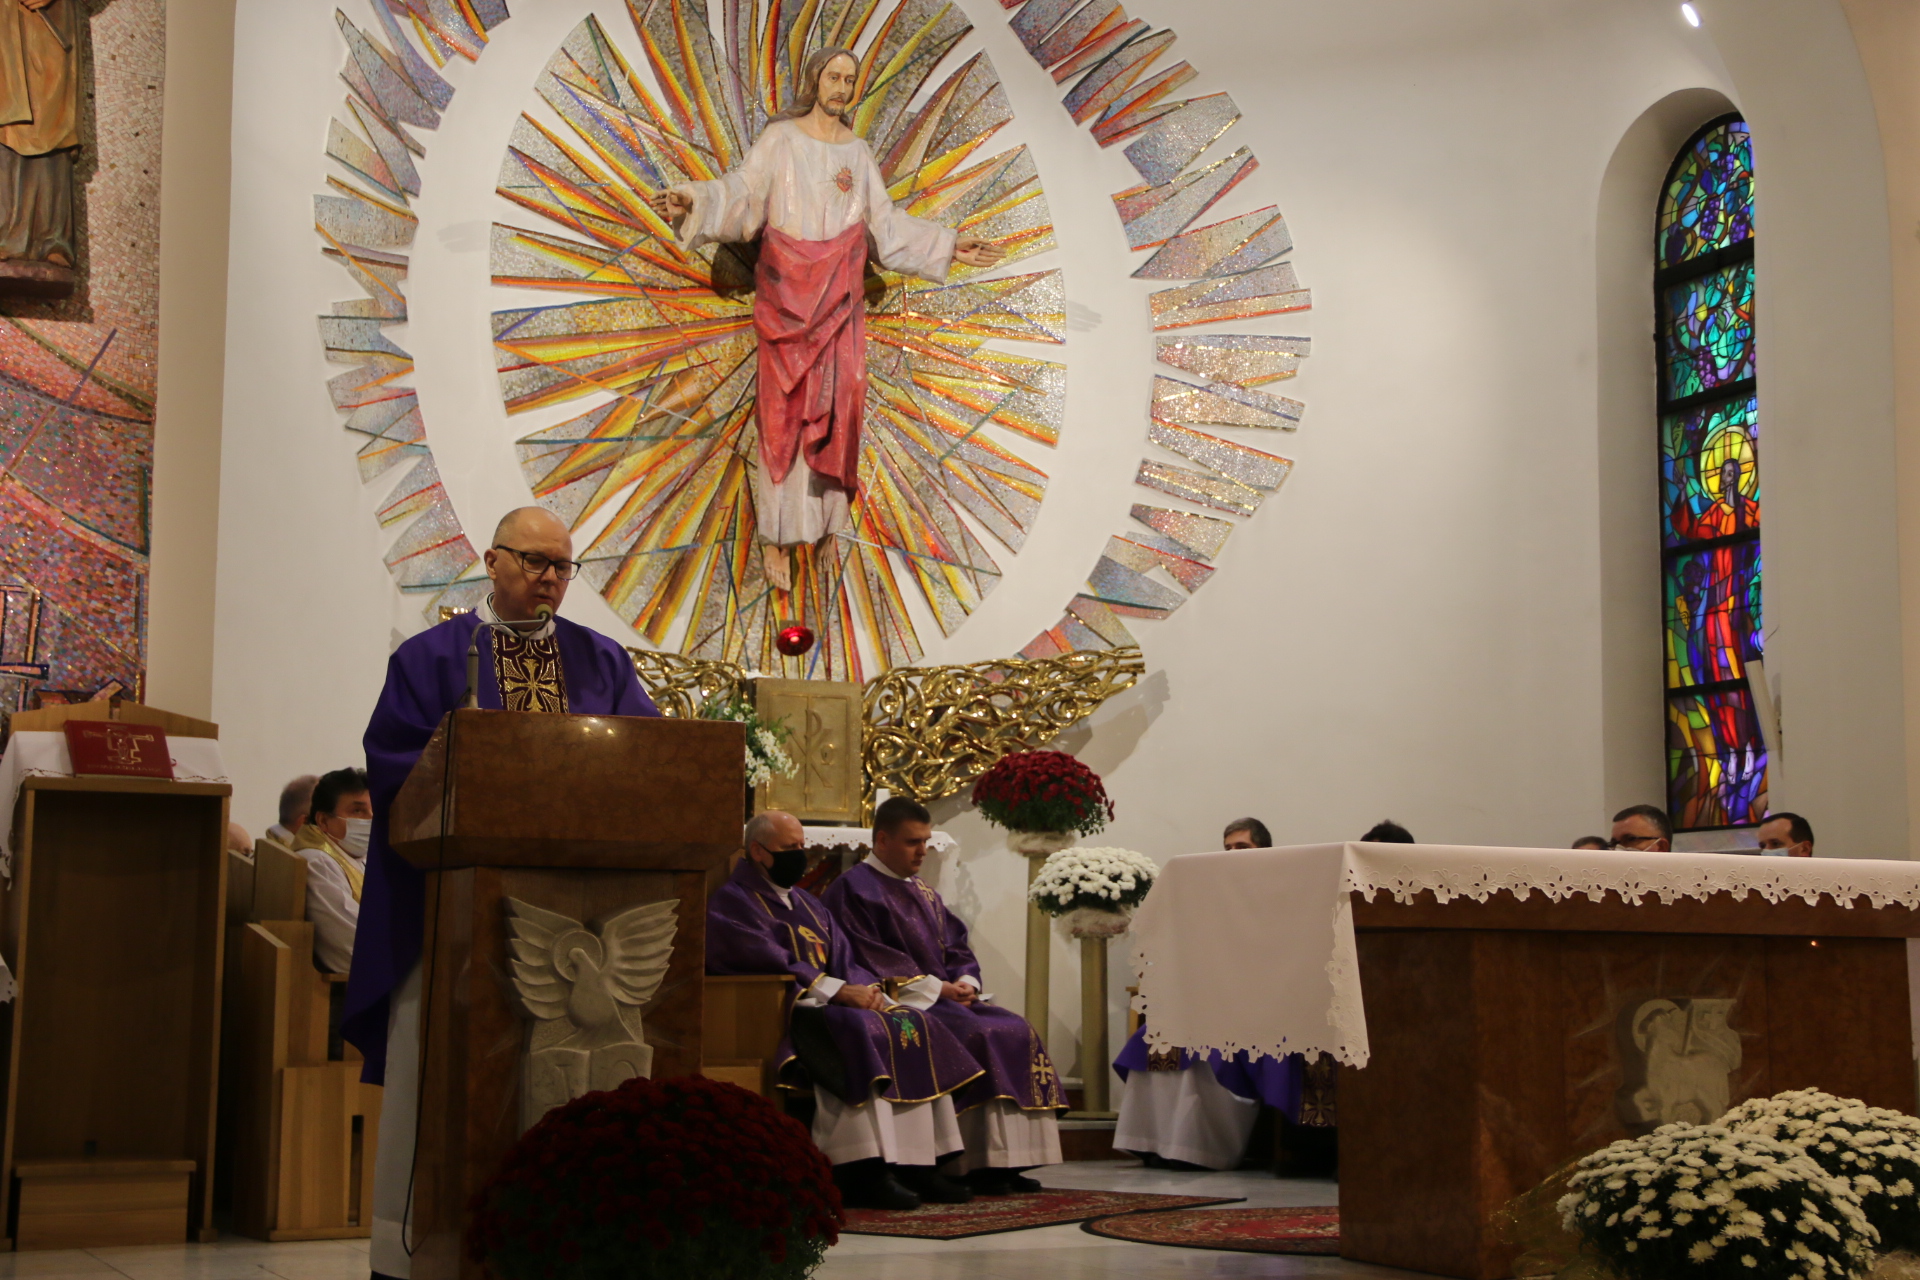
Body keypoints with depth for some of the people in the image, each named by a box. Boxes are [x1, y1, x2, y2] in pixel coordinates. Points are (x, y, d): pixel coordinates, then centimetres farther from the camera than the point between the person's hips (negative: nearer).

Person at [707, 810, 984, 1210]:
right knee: (853, 1032, -34)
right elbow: (768, 965, -16)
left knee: (913, 1028, -10)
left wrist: (869, 990, -7)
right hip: (776, 1012, -9)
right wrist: (839, 992, -22)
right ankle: (863, 1173, -39)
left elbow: (844, 962, 16)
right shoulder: (732, 903, -3)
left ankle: (916, 1164, -18)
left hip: (827, 1004, 9)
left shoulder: (807, 903, 25)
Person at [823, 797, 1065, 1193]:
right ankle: (979, 1164, -28)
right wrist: (935, 987, -17)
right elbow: (868, 960, -15)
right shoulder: (854, 889, -4)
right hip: (899, 1002, -9)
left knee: (1016, 1031, -10)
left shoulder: (923, 891, 23)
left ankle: (1008, 1158, -15)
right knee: (978, 1035, -28)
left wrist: (965, 981, -4)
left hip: (944, 996, 9)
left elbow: (957, 946, 20)